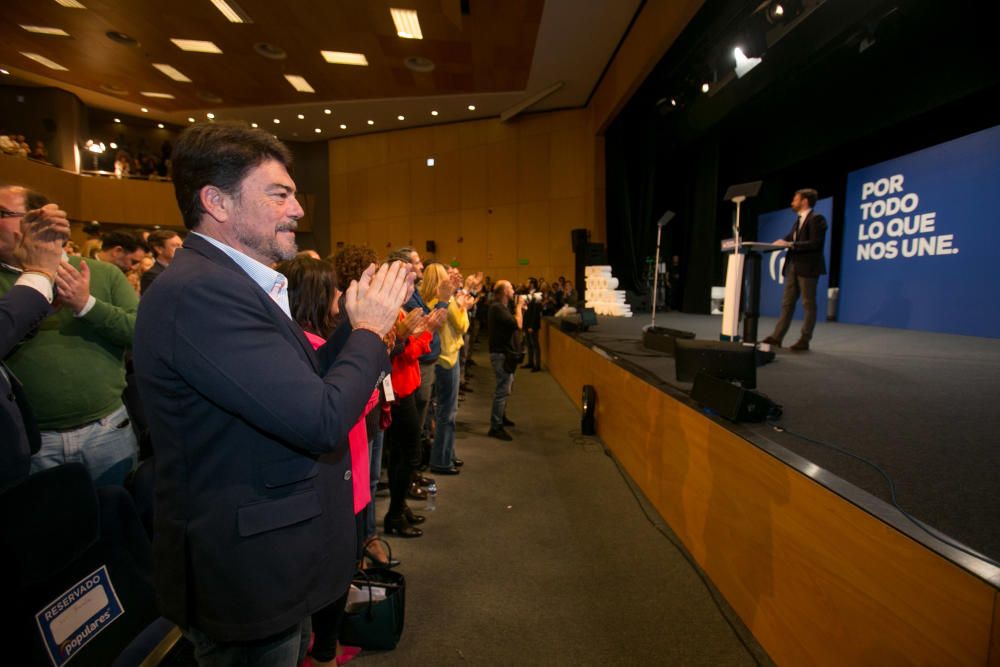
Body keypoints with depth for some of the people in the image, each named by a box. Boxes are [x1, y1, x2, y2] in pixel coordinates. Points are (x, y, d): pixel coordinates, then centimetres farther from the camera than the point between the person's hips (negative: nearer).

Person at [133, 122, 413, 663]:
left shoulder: (225, 284, 6)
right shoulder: (198, 292, -27)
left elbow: (306, 381, 6)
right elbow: (322, 420, -32)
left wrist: (361, 321, -3)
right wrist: (370, 329, -17)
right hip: (245, 575, -9)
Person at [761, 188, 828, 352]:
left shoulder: (816, 219, -8)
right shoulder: (798, 220, 18)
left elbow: (815, 243, -18)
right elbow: (790, 238, 13)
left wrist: (790, 244, -23)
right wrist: (781, 242, -6)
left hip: (808, 267, -8)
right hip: (793, 266, 8)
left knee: (808, 305, 0)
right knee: (787, 303, 7)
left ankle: (804, 340, 4)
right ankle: (777, 337, 10)